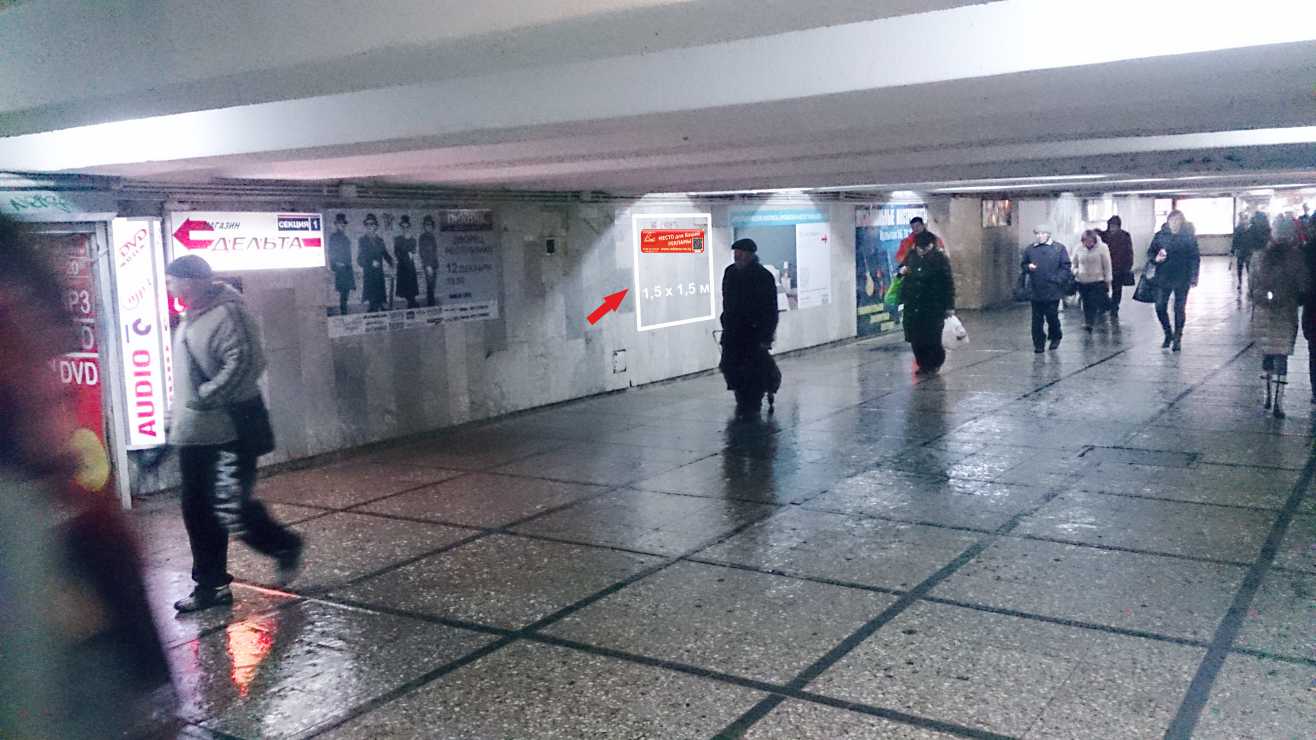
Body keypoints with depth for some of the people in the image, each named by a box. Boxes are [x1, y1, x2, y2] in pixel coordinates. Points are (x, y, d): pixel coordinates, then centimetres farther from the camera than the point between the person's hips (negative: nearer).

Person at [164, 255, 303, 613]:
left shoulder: (227, 312, -14)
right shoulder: (191, 318, 17)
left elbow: (244, 364, -25)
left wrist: (204, 397, -21)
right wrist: (175, 416, 20)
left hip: (229, 432, -10)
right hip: (194, 433, 10)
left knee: (232, 508, -14)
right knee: (199, 512, 11)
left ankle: (285, 546, 12)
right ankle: (211, 584, 22)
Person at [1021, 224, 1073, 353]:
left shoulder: (1059, 248, 1)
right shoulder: (1030, 249, 9)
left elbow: (1066, 266, 1)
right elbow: (1023, 265, 17)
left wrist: (1058, 280, -11)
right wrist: (1028, 267, -6)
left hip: (1052, 291, -2)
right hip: (1035, 291, 2)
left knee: (1052, 316, 4)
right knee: (1037, 319, 3)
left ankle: (1055, 337, 29)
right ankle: (1039, 344, 11)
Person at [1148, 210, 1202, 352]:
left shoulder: (1189, 236, -2)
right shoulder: (1160, 236, 2)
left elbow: (1195, 258, -1)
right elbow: (1150, 252, 10)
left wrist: (1194, 277, -6)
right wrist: (1155, 258, -13)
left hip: (1182, 279, -2)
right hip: (1163, 278, 2)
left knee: (1179, 309, 4)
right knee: (1160, 307, 1)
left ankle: (1177, 338, 16)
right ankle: (1168, 334, 22)